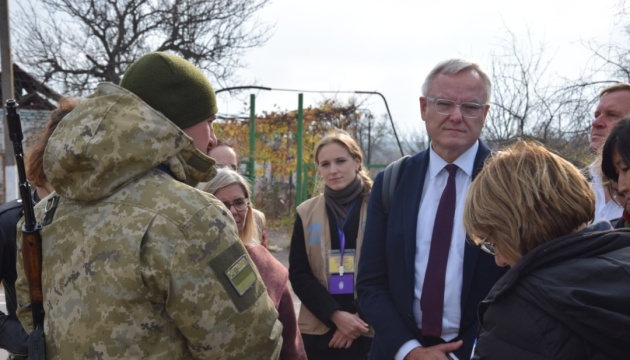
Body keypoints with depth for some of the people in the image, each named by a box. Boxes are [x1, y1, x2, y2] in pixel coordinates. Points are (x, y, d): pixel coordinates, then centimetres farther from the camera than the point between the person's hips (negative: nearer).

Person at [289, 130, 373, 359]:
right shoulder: (306, 213, 6)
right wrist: (335, 315, -11)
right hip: (320, 330, 2)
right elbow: (298, 274, 1)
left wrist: (362, 316, -10)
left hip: (370, 329, -2)